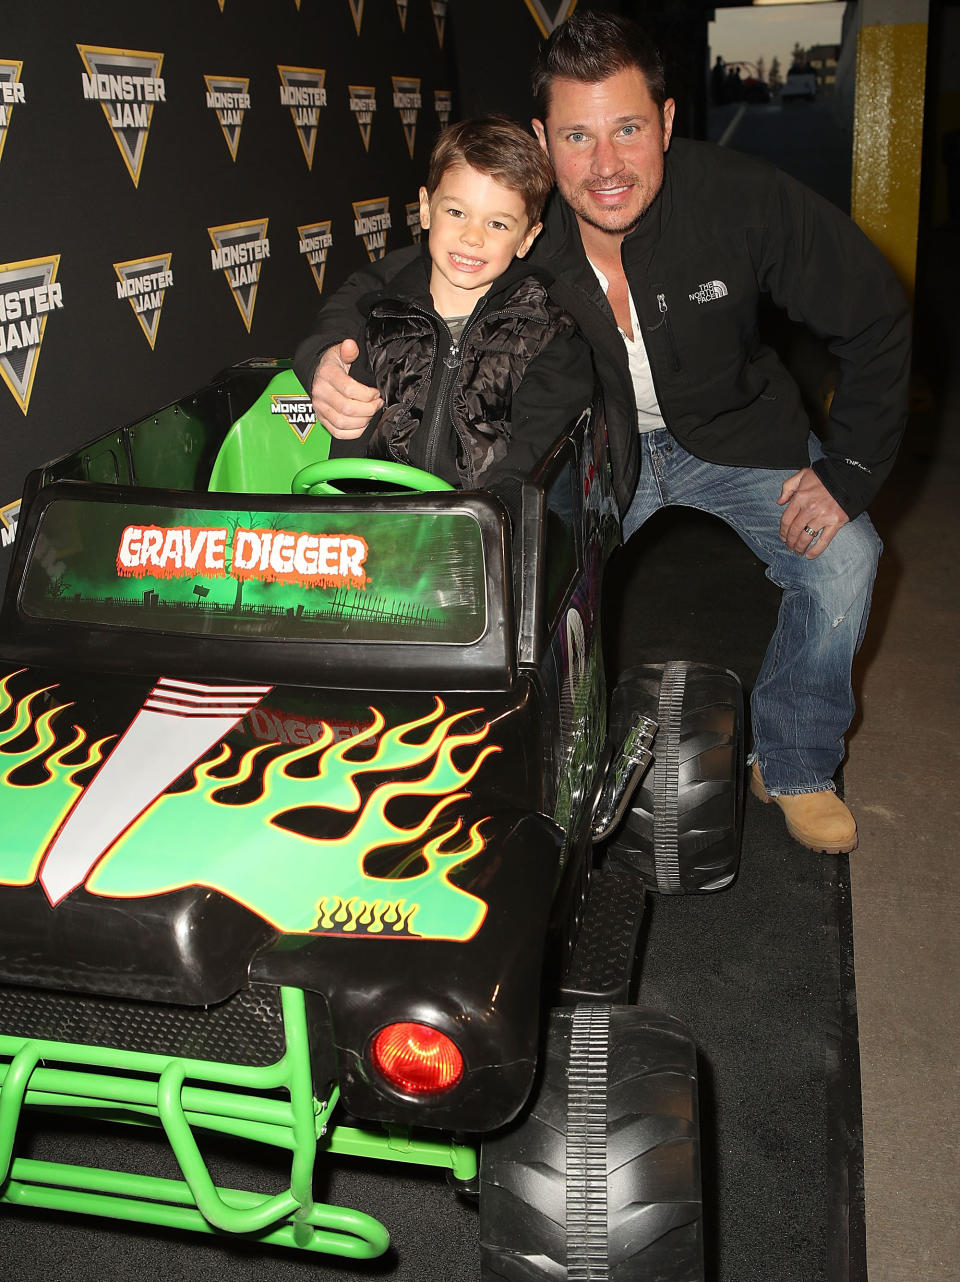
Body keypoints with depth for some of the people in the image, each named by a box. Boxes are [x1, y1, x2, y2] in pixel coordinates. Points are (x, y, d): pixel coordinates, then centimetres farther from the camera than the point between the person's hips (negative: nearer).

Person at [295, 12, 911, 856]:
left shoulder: (741, 198, -23)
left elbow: (876, 319, -11)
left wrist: (849, 471, -16)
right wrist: (333, 360, -35)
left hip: (733, 435, 0)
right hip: (597, 448, 1)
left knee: (844, 560, -19)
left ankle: (792, 767, 7)